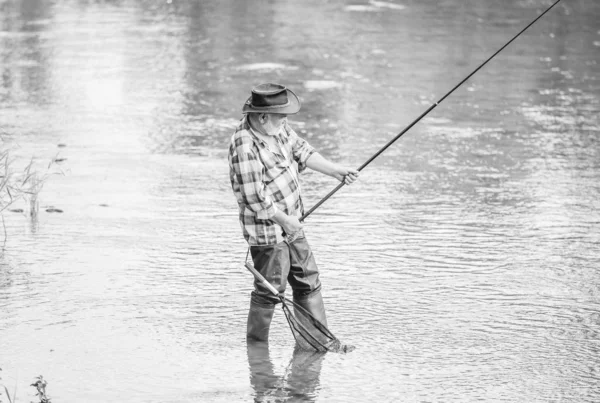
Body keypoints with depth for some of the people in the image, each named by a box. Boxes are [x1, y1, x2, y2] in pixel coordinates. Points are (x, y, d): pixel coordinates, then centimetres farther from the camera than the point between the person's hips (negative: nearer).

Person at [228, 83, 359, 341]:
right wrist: (284, 220, -15)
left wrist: (337, 171, 11)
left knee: (308, 279, 15)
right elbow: (254, 198, -25)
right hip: (266, 229, -10)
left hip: (290, 225, 10)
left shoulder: (277, 129, 0)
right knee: (270, 289, 1)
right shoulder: (245, 147, -27)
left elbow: (301, 151, 15)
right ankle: (255, 342, 18)